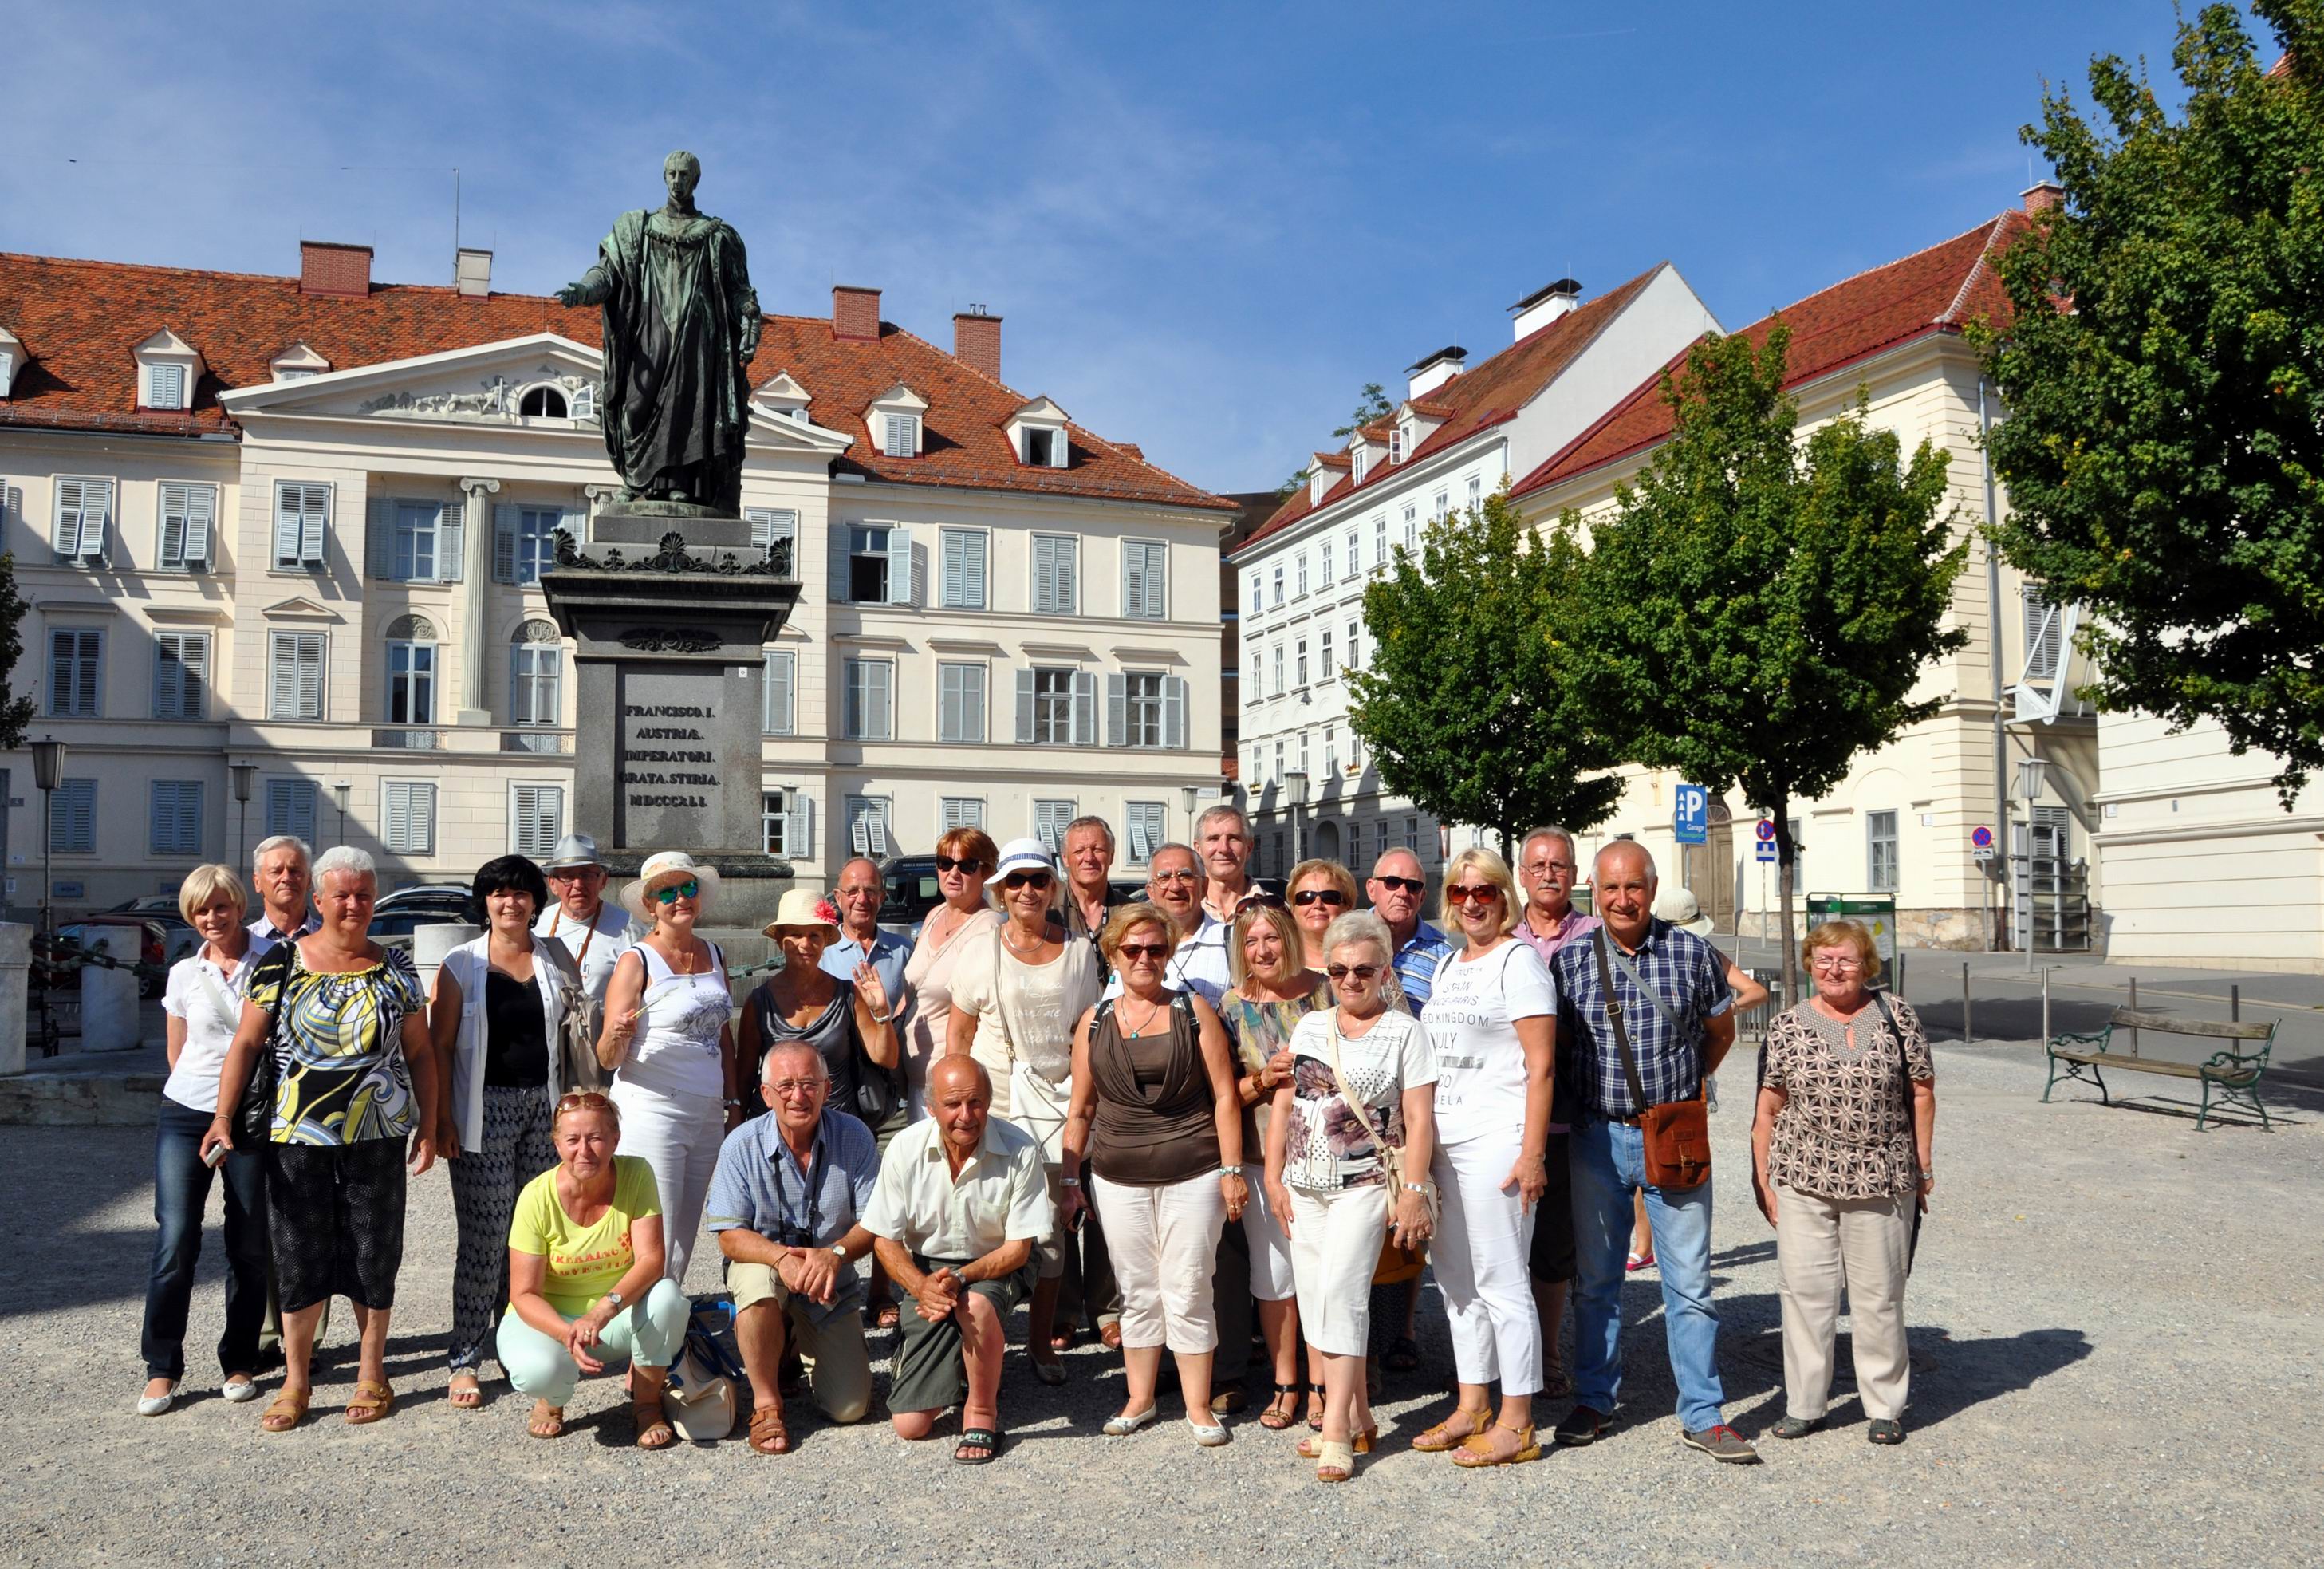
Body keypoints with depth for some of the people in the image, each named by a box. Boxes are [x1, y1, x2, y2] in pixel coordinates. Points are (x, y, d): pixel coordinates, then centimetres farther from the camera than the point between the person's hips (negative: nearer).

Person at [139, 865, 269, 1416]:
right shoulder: (184, 975, 7)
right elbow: (178, 1054, 16)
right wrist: (205, 1091, 10)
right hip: (186, 1115, 1)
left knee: (250, 1245, 3)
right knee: (176, 1237, -7)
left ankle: (239, 1363, 16)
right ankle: (162, 1368, 4)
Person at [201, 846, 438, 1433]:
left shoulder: (394, 968, 4)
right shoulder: (282, 961, 0)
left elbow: (420, 1052, 7)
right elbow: (245, 1043, 2)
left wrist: (427, 1127, 3)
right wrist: (223, 1116, -5)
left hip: (377, 1140, 1)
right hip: (296, 1138, 0)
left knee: (373, 1254, 6)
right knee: (299, 1255, 5)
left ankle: (371, 1374, 20)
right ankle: (296, 1380, 19)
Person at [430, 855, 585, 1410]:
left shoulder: (556, 959, 10)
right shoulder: (461, 964, 1)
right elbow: (440, 1045, -1)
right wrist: (442, 1117, -8)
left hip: (544, 1106, 3)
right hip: (484, 1109, -3)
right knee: (484, 1236, -4)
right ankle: (466, 1361, 4)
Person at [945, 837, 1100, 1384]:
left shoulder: (1079, 952, 8)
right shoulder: (982, 953, 3)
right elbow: (959, 1036, 7)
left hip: (1057, 1099, 2)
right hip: (995, 1097, -1)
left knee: (1051, 1223, 3)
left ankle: (1042, 1342, 14)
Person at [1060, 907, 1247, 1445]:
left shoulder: (1194, 1012, 1)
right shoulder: (1094, 1022, 7)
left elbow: (1225, 1097, 0)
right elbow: (1080, 1109, 12)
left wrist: (1231, 1169, -5)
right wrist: (1070, 1180, 9)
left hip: (1192, 1177, -2)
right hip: (1119, 1179, 2)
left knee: (1187, 1292, 0)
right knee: (1137, 1292, 10)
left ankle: (1198, 1406, 13)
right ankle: (1139, 1399, 24)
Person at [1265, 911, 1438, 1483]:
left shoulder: (1404, 1031, -1)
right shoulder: (1310, 1027, 12)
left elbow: (1419, 1118, -5)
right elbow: (1283, 1104, 13)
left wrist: (1413, 1190, -11)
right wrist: (1274, 1177, 7)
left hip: (1365, 1184, -5)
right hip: (1304, 1186, 5)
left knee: (1340, 1292, -15)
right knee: (1316, 1301, 6)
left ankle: (1336, 1432, -10)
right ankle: (1359, 1420, 18)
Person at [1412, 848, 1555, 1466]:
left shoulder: (1517, 960, -6)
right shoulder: (1446, 968, 17)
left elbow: (1540, 1065, -12)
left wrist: (1532, 1152, -17)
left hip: (1494, 1142, -8)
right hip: (1442, 1142, 8)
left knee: (1500, 1281, -4)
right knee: (1456, 1279, 13)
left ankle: (1516, 1425, 5)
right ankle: (1472, 1408, 24)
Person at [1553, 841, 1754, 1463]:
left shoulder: (1693, 953, -1)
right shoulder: (1570, 961, 0)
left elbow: (1720, 1031, 13)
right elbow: (1555, 1046, 11)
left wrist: (1680, 1089, 11)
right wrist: (1588, 1094, 4)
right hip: (1598, 1137, 1)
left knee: (1690, 1281, 3)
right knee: (1594, 1278, 10)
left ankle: (1702, 1415, 13)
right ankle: (1592, 1400, 24)